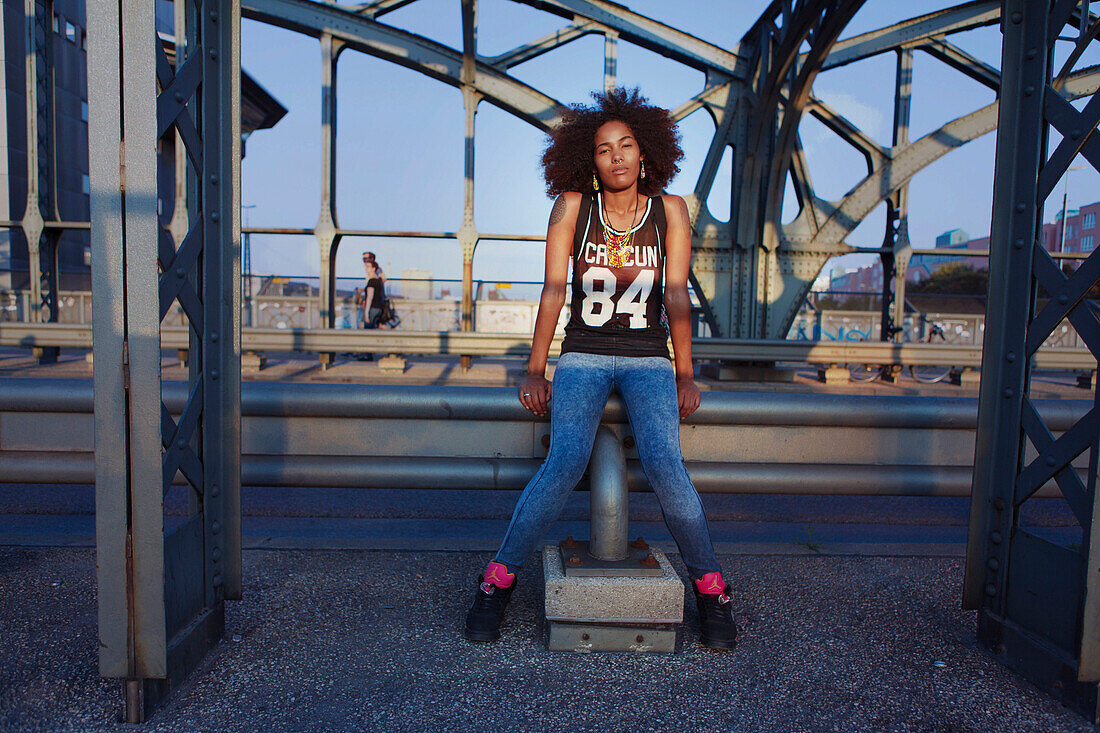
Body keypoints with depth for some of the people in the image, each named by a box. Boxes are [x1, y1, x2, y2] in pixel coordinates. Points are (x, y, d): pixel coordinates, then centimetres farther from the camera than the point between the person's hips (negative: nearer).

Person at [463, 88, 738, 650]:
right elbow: (553, 288, -4)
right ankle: (498, 581, -6)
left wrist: (685, 374, -8)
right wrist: (535, 369, -10)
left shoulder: (670, 210, 2)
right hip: (583, 356, 0)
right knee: (565, 463, -22)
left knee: (664, 466, -21)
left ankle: (710, 588, 0)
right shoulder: (572, 204, -1)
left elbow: (676, 293, -1)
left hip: (648, 359, 1)